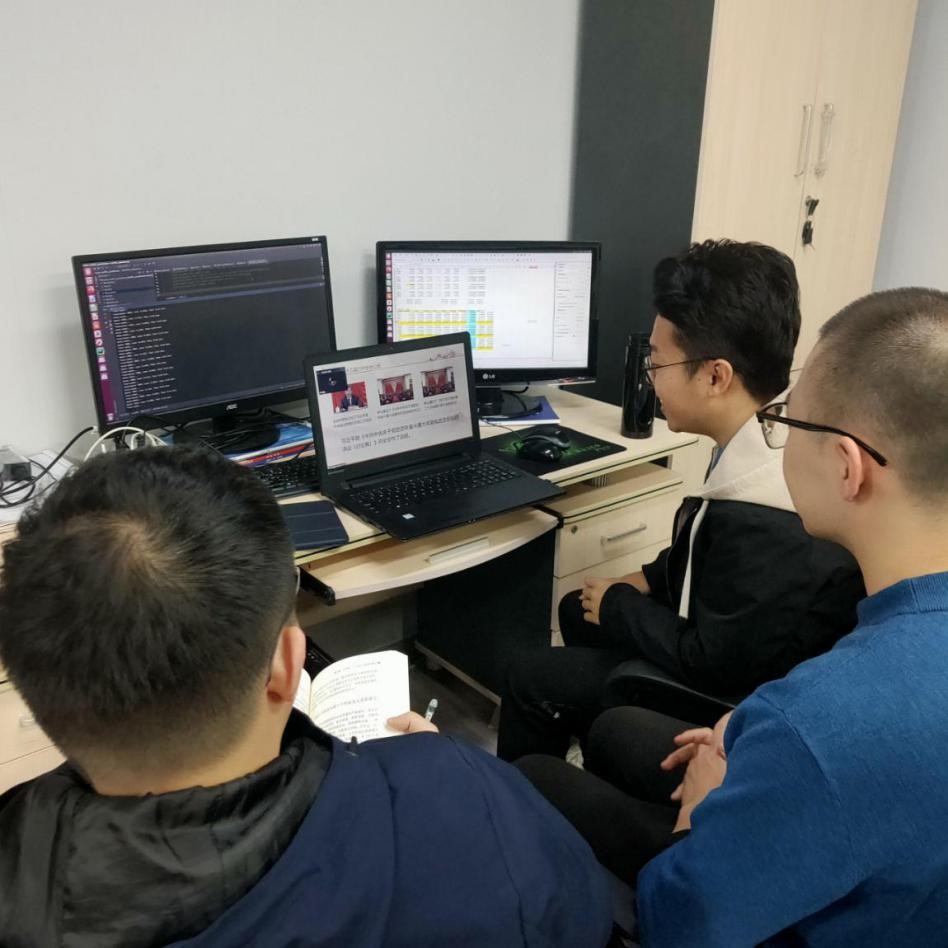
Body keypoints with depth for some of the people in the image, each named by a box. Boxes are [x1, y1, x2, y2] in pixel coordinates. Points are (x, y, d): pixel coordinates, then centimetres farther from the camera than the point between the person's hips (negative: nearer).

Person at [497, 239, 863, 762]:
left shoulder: (761, 513, -36)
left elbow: (715, 664, -26)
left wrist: (618, 605, -13)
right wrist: (648, 580, 2)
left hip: (742, 694, -9)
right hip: (736, 642, 9)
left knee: (532, 678, -2)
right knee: (579, 608, 21)